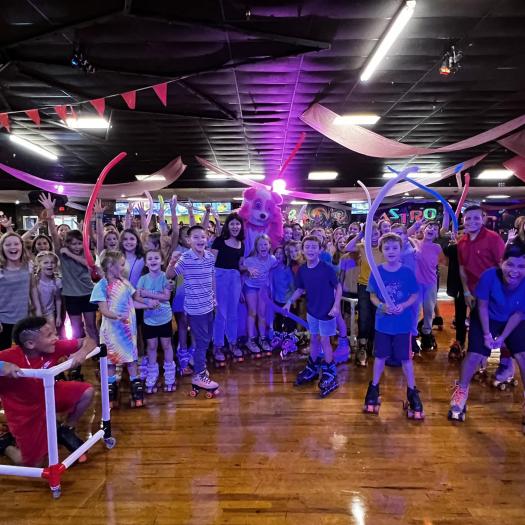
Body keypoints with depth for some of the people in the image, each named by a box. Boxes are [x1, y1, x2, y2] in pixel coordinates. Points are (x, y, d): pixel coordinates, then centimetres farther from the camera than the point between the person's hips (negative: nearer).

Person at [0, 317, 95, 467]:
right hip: (24, 413, -4)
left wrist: (82, 352, -35)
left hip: (48, 394, 4)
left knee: (86, 392, -9)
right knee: (35, 463, -1)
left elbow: (88, 341, -13)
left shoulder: (54, 347, -21)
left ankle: (65, 431, 15)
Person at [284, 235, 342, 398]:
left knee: (324, 340, 2)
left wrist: (336, 306, -20)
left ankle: (330, 375, 15)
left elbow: (338, 287, -12)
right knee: (314, 339, 18)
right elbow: (300, 289, 10)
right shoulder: (302, 270, -4)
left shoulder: (327, 268, -19)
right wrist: (290, 302, 2)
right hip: (311, 310, 5)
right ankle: (312, 368, 35)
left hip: (327, 311, -5)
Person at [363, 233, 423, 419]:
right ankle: (374, 387, 31)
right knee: (380, 356, 14)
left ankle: (412, 391, 27)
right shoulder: (377, 272, -7)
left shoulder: (408, 272, -9)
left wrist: (403, 306, -19)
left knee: (406, 358, 9)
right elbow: (373, 295, 1)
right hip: (382, 322, 1)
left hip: (403, 323, -1)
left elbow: (415, 295, -1)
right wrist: (382, 306, -18)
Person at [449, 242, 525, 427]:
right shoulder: (490, 276, -32)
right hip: (486, 318, -2)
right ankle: (461, 391, 12)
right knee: (474, 354, -9)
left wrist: (502, 338, -14)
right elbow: (482, 306, -17)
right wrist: (487, 334, -15)